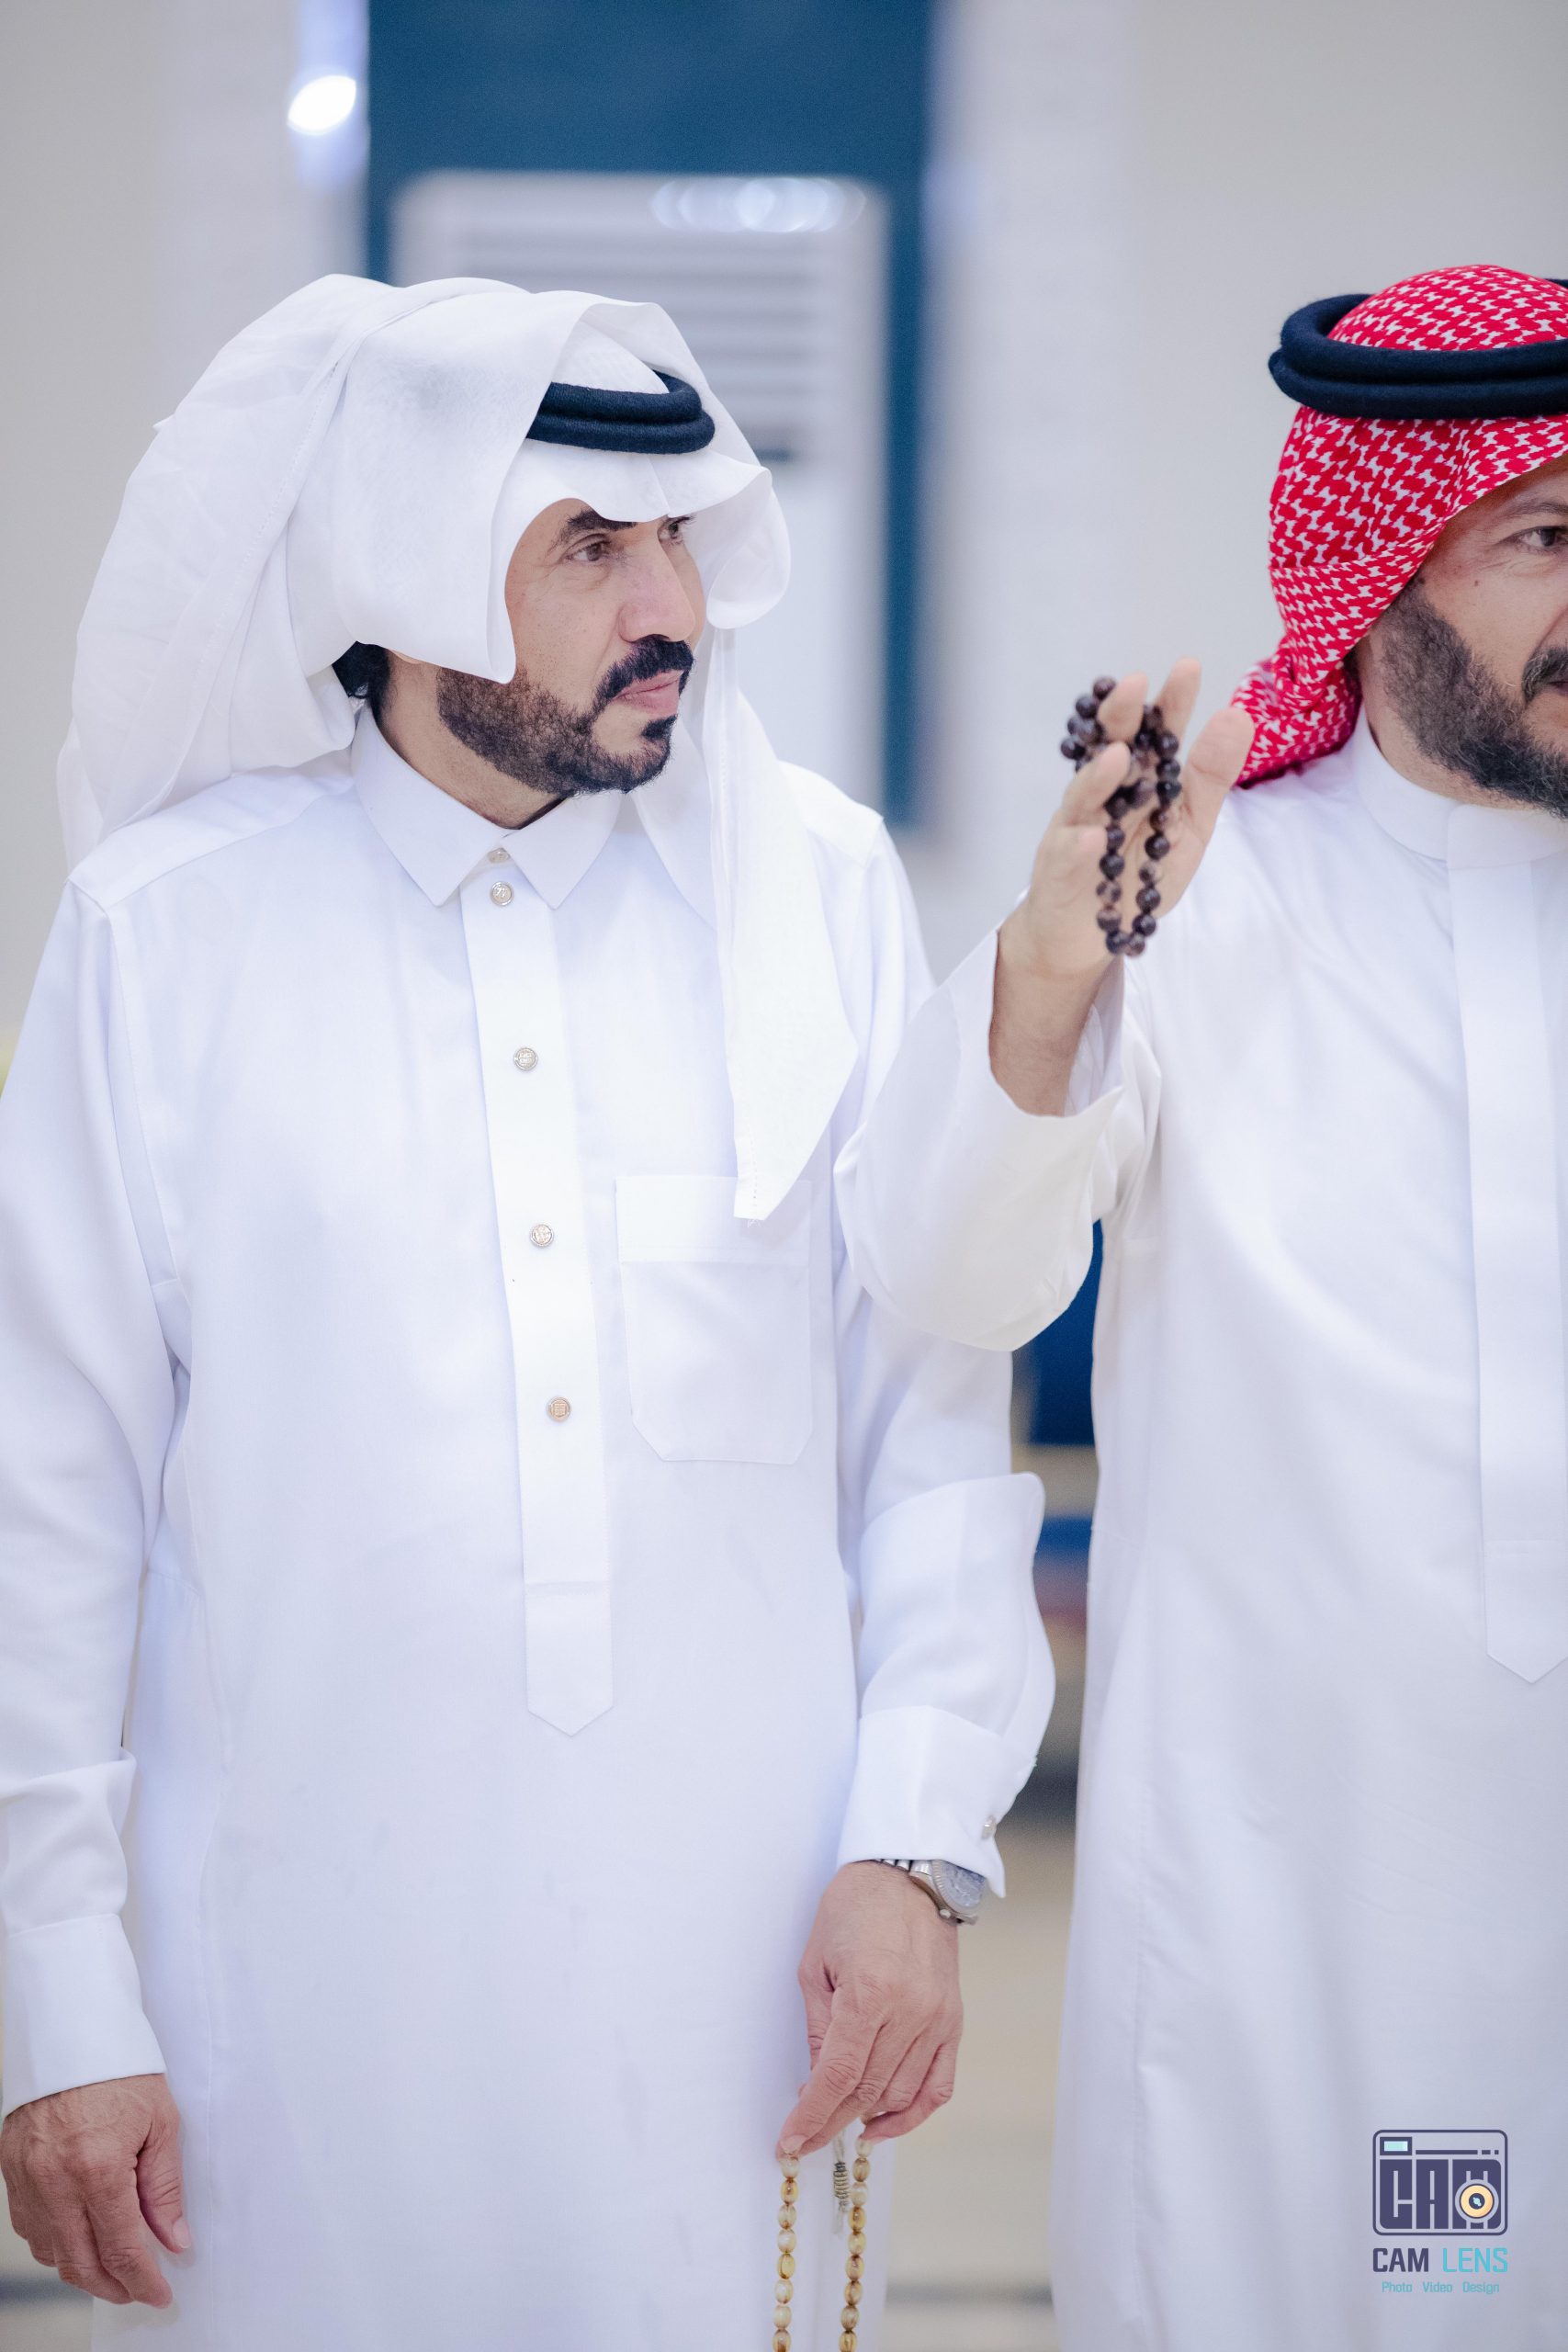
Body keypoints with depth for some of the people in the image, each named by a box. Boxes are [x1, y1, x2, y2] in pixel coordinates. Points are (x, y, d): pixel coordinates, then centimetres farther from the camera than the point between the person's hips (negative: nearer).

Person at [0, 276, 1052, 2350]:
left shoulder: (824, 894, 4)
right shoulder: (168, 927, -1)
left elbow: (938, 1420, 6)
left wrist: (916, 1848, -3)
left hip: (732, 1946, 2)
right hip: (313, 1958, -1)